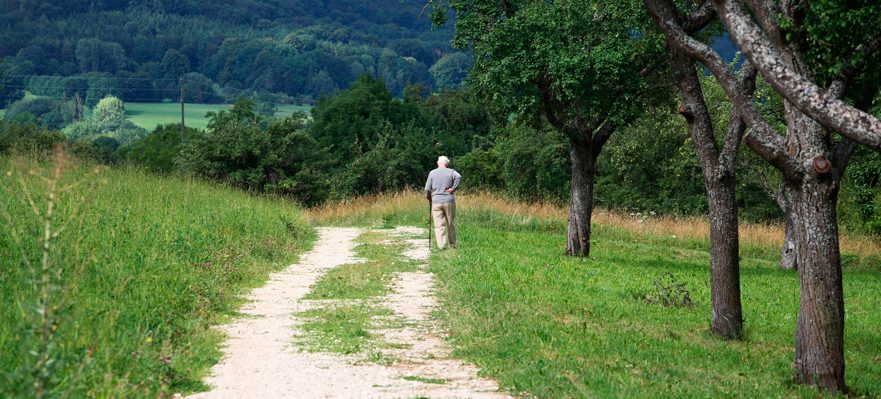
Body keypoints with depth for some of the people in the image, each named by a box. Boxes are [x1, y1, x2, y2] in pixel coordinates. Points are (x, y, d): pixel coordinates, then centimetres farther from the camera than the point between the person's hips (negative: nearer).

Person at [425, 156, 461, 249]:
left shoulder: (432, 173, 5)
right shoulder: (451, 172, 2)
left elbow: (427, 189, 3)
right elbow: (458, 177, -21)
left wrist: (429, 198, 20)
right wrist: (453, 188, -11)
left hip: (436, 202, 0)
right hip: (449, 201, 0)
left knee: (439, 225, -2)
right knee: (451, 224, 12)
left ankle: (441, 245, -12)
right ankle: (452, 244, 19)